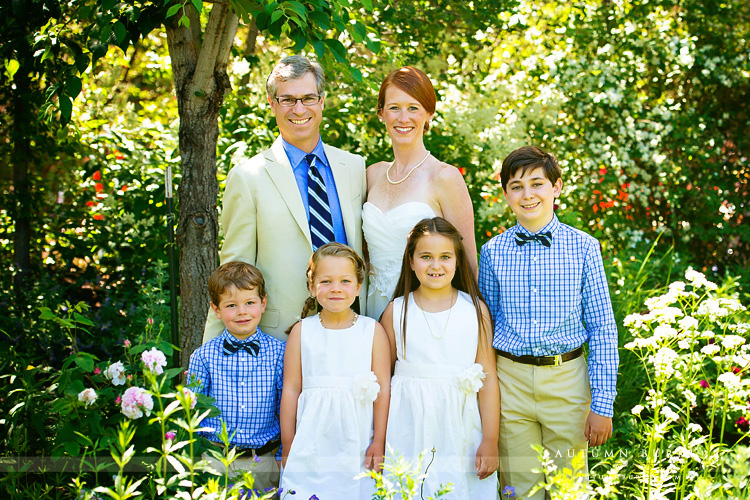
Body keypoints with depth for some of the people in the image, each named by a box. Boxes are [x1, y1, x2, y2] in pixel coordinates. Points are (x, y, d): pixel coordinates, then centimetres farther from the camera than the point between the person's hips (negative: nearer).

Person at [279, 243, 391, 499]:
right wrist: (287, 446, 4)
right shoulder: (302, 331, 3)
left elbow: (383, 388, 1)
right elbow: (291, 389, 4)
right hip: (310, 446, 1)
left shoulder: (372, 330, 1)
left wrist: (379, 443, -1)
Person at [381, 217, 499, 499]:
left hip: (460, 431, 0)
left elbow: (488, 379, 0)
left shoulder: (475, 309, 1)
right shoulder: (397, 311, 2)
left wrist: (490, 442, -2)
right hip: (409, 431, 0)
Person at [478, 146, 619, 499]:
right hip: (510, 381, 1)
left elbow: (602, 328, -1)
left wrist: (602, 404, -4)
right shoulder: (493, 251, 2)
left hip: (567, 380, -1)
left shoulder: (583, 248, -2)